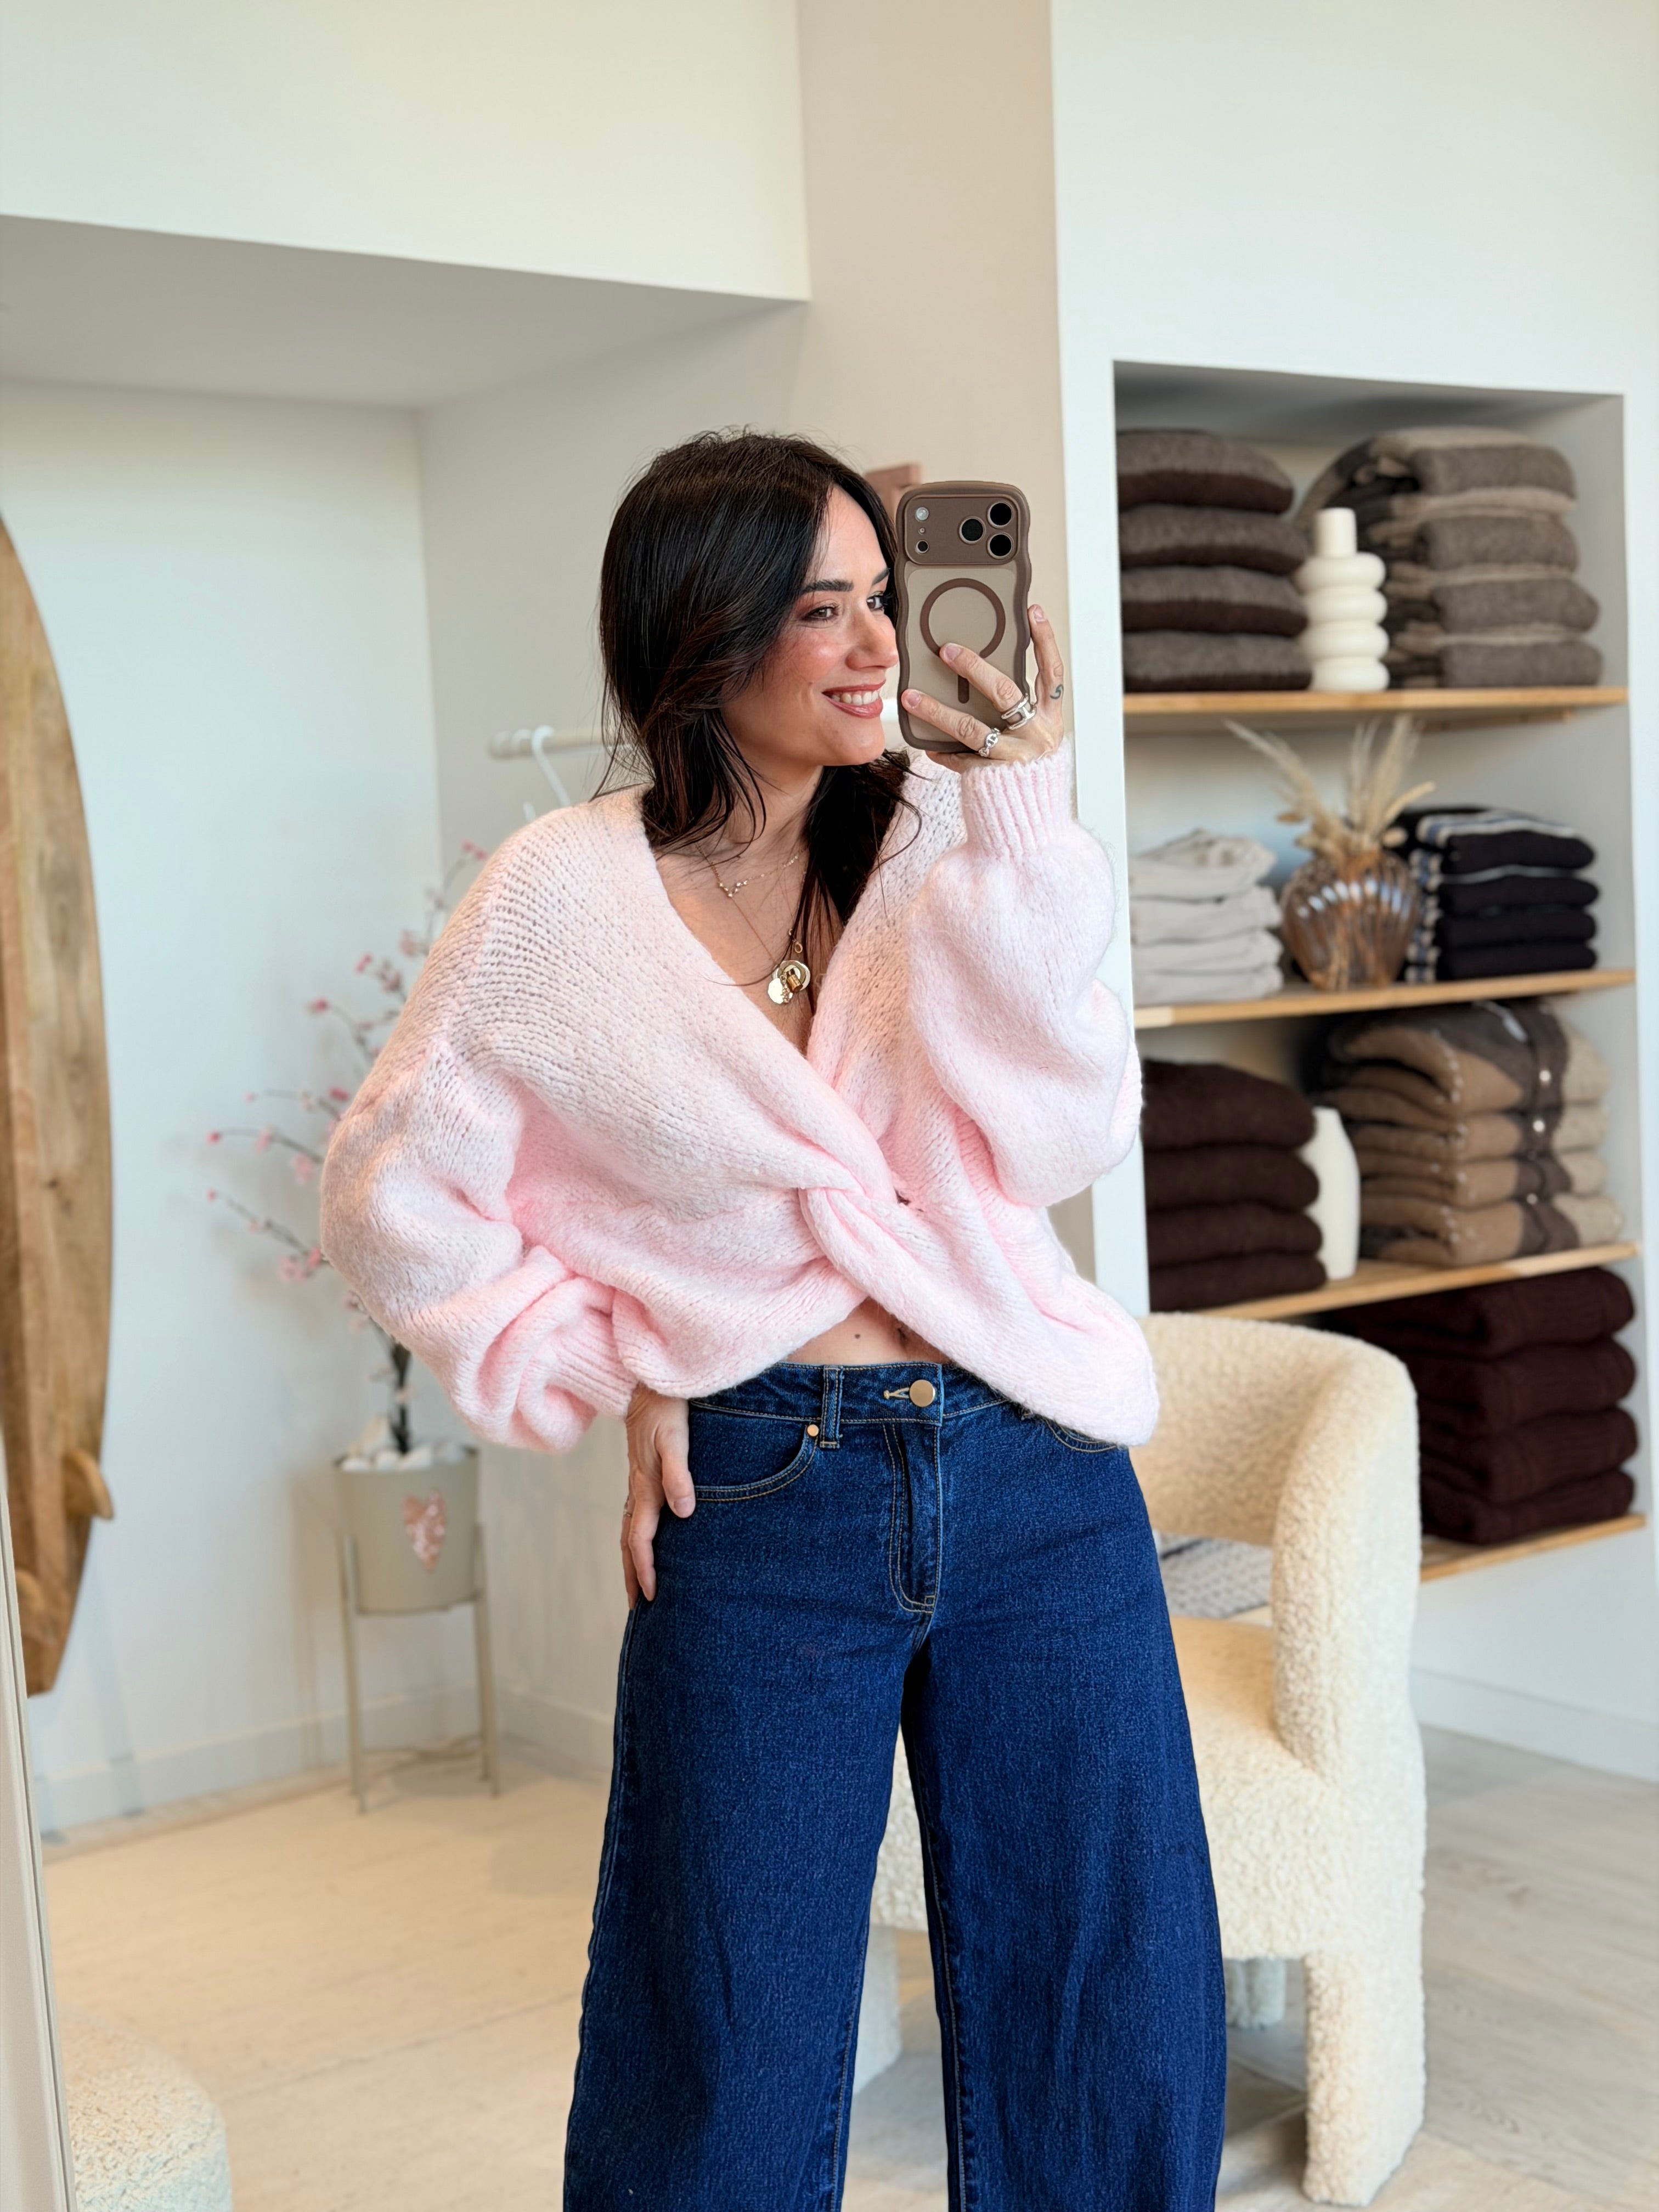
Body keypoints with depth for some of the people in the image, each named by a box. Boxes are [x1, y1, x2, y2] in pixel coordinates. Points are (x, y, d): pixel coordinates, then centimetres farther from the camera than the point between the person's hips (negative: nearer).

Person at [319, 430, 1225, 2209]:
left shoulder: (936, 833, 2)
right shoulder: (566, 897, -3)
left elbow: (1050, 1141, -11)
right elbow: (394, 1199, 4)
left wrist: (1022, 820, -15)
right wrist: (614, 1368, -1)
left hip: (1035, 1471, 2)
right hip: (761, 1510, -2)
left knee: (1116, 2029, 12)